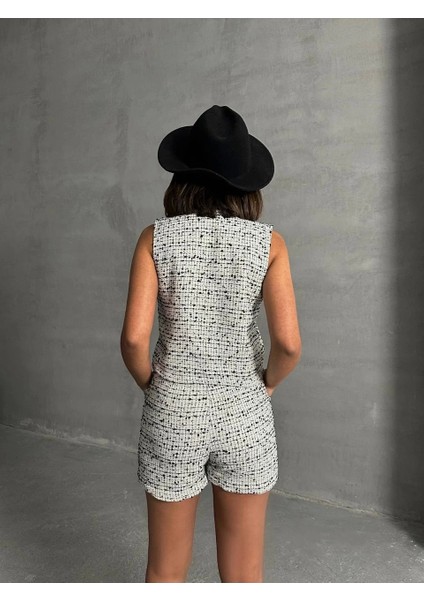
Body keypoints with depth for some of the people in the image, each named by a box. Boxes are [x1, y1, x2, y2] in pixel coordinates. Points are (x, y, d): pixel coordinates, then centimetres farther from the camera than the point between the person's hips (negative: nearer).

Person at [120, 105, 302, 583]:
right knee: (243, 577, 18)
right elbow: (288, 343, -16)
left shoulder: (156, 237, -7)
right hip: (244, 416, 0)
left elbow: (133, 337, -15)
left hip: (172, 416, 0)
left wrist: (151, 384, 5)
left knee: (166, 570, 21)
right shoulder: (268, 242, -7)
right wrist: (266, 384, 4)